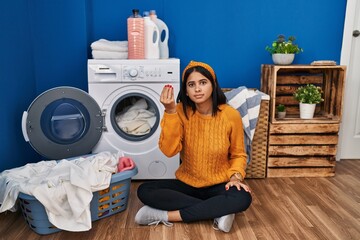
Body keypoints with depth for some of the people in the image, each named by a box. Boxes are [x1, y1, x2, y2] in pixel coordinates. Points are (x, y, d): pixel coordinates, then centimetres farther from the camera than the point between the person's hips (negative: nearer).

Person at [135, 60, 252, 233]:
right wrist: (170, 112, -28)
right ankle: (218, 210, -21)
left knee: (243, 198, -33)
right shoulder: (181, 112, -10)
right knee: (144, 191, -21)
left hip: (219, 185, -1)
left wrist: (236, 176, -19)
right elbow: (169, 150, -21)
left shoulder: (231, 115, -12)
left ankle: (166, 215, -24)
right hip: (187, 183, 2)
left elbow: (238, 155, 1)